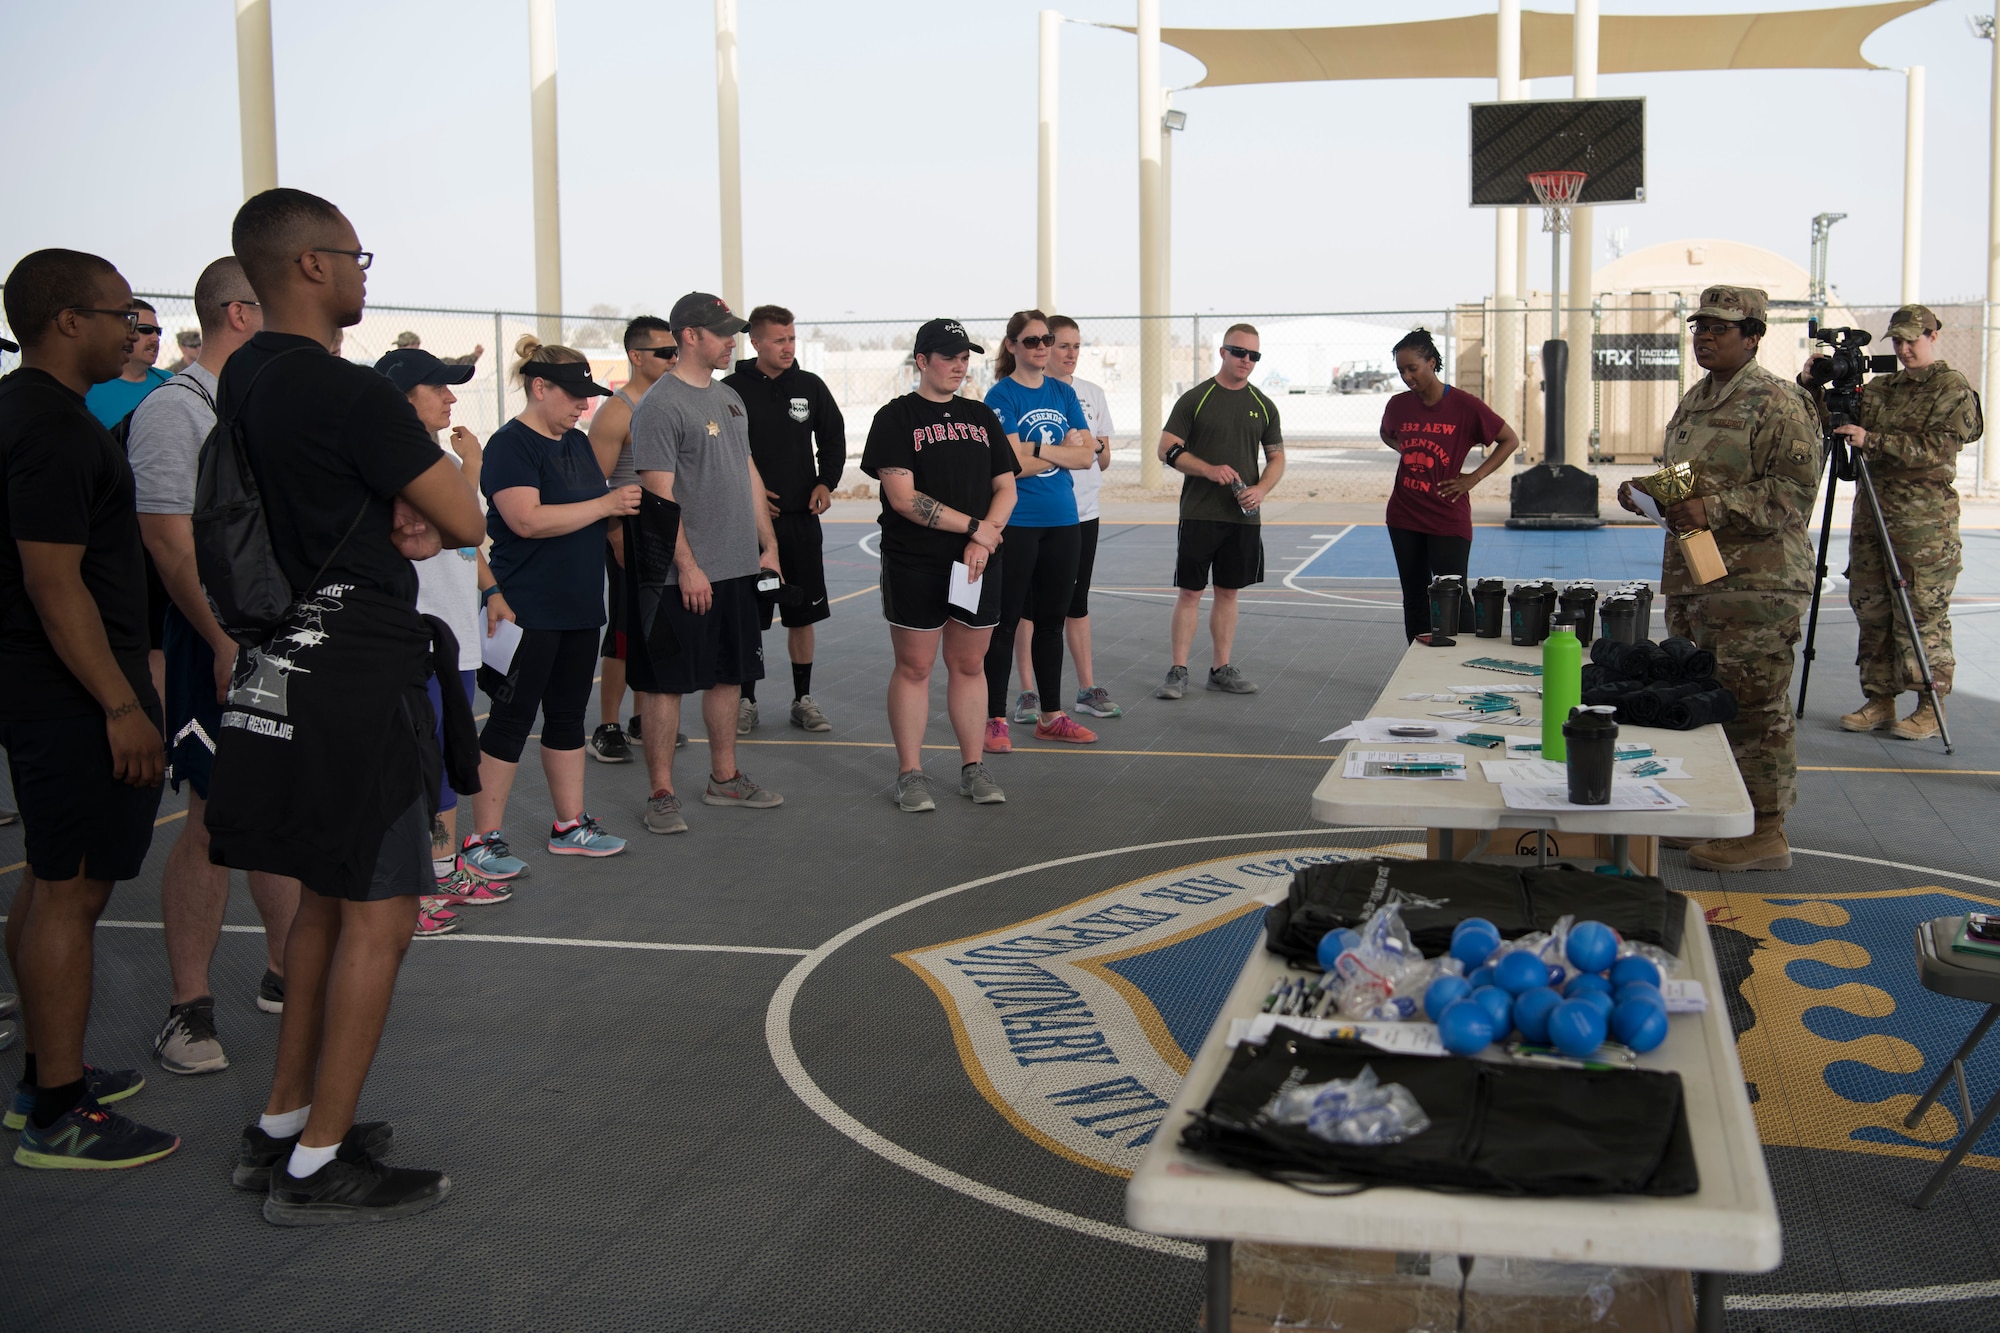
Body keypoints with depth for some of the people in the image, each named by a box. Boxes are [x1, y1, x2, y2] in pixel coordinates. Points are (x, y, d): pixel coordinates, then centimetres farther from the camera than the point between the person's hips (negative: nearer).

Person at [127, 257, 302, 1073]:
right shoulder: (174, 409, -11)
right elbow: (170, 542, -17)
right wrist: (226, 643, -20)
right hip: (224, 641, -7)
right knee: (214, 821, -2)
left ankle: (284, 974, 24)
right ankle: (188, 1006, 9)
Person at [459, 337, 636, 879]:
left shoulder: (577, 442, 14)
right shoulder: (510, 445, -12)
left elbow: (592, 516, 25)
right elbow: (528, 519, -25)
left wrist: (626, 508, 3)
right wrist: (604, 504, -20)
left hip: (580, 609, 8)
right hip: (528, 611, -8)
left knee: (568, 716, 13)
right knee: (511, 719, -3)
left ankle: (570, 825, 22)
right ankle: (482, 840, 5)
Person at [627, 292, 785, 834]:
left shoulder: (729, 398, 14)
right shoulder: (660, 406, -12)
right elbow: (660, 494, -16)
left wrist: (767, 544, 16)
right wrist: (687, 567, -19)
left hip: (738, 567, 8)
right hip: (684, 577, -8)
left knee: (727, 674, 15)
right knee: (666, 683, -1)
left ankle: (724, 778, 27)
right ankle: (661, 793, 6)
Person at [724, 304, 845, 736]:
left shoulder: (810, 386, 5)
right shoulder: (731, 388, -4)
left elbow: (834, 439, 14)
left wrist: (826, 483, -1)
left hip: (801, 518, 3)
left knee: (803, 614, 7)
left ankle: (803, 700, 18)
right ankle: (746, 701, 15)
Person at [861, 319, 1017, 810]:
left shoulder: (982, 417, 14)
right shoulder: (896, 418, -3)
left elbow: (1006, 488, 12)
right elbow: (903, 497, -13)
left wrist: (985, 538, -6)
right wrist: (972, 525, -12)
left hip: (978, 563, 4)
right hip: (914, 566, -4)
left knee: (970, 665, 9)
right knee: (914, 667, 1)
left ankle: (973, 767, 19)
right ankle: (910, 774, 9)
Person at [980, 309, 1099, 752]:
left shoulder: (1063, 393, 10)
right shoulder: (1002, 395, -7)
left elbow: (1087, 456, 1)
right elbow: (1012, 463, -16)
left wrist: (1037, 451, -11)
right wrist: (1064, 451, -6)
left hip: (1062, 521, 6)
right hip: (1016, 522, -6)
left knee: (1051, 621, 12)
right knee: (1005, 621, 0)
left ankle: (1051, 716, 22)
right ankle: (995, 719, 8)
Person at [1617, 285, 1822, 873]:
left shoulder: (1778, 404, -9)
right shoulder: (1693, 402, 18)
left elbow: (1795, 490, -16)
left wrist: (1716, 508, -24)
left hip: (1755, 581, -9)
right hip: (1691, 575, 9)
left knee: (1751, 703, -7)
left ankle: (1765, 831, 0)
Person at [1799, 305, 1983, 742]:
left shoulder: (1953, 390, -3)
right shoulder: (1880, 387, 16)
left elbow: (1936, 449, -15)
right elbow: (1831, 422, 16)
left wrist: (1873, 441, -22)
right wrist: (1811, 387, -1)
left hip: (1925, 520, -7)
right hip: (1872, 510, 7)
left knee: (1923, 614, -5)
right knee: (1870, 608, 7)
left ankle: (1930, 709, 3)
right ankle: (1880, 701, 16)